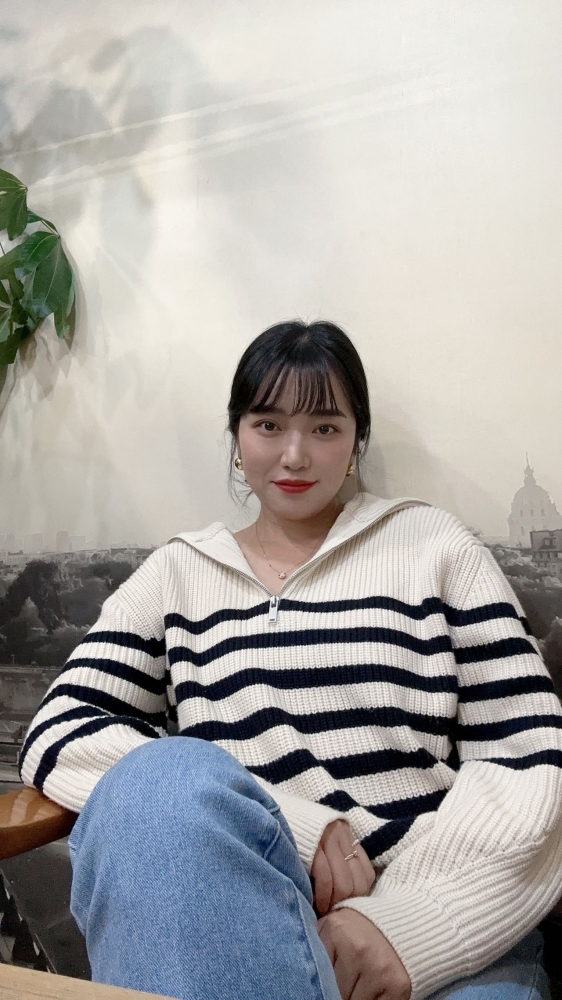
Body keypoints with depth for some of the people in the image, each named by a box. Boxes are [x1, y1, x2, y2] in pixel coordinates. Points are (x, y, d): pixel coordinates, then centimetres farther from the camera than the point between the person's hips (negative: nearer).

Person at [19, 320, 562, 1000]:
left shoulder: (433, 545, 11)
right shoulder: (179, 571, 14)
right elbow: (57, 737, 1)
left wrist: (406, 920, -13)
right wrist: (294, 827, -11)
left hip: (446, 938, -2)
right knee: (165, 779, -29)